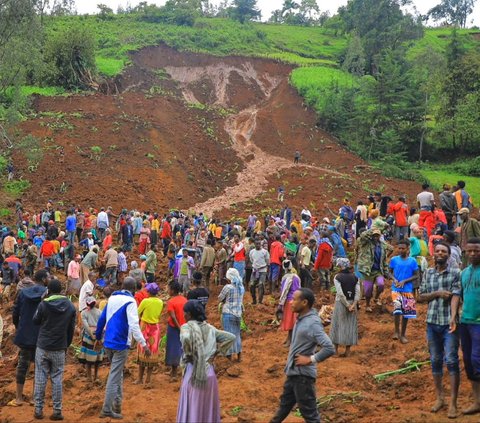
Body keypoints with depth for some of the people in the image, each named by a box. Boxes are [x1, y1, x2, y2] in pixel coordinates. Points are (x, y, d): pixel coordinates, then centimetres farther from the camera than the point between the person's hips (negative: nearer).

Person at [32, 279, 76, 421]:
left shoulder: (43, 304, -10)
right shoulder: (70, 307, 0)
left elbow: (35, 321, 6)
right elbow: (71, 329, 6)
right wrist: (67, 345, 17)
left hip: (43, 347, -2)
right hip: (59, 349, 2)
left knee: (40, 379, 6)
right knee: (57, 379, 6)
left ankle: (38, 409, 8)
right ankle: (57, 411, 6)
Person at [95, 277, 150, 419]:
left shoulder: (112, 298, 9)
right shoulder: (130, 301, -13)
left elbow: (102, 319, 13)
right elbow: (133, 325, -22)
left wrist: (98, 338, 23)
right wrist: (143, 344, -20)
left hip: (108, 343, 7)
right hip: (120, 344, -7)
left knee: (117, 373, 20)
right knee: (115, 376, -2)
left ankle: (117, 403, 21)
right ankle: (107, 409, 0)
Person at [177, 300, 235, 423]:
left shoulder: (187, 327, -8)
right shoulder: (209, 328, 7)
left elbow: (185, 338, -31)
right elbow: (231, 337, 9)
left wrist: (188, 355, -15)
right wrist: (216, 352, 9)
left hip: (194, 373, -5)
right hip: (209, 373, 5)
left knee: (192, 410, 5)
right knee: (208, 409, 16)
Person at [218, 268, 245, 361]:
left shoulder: (228, 287, -16)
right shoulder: (241, 287, 2)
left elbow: (219, 299, -7)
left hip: (228, 313, -6)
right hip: (238, 313, 6)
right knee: (237, 334, 17)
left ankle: (229, 355, 10)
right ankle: (239, 355, 21)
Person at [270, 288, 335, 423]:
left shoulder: (312, 323, -23)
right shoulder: (301, 318, 5)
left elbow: (329, 349, -30)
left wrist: (311, 359, -21)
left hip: (303, 374, -9)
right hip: (292, 372, 9)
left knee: (308, 411, 3)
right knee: (285, 404, 24)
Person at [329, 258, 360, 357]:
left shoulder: (337, 277, -10)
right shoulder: (355, 277, 2)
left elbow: (340, 293, -17)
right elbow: (358, 293, -8)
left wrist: (347, 306, -12)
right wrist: (353, 305, -13)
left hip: (341, 303, -3)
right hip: (352, 303, 3)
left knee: (338, 324, 9)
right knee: (350, 326, 10)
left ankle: (335, 349, 14)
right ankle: (347, 350, 12)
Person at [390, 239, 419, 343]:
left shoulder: (412, 261, -2)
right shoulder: (394, 260, -1)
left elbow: (416, 276, 0)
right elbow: (390, 272, 9)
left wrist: (404, 281, -12)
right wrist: (394, 279, -10)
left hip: (408, 290, 1)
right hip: (396, 289, -1)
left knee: (406, 312, 6)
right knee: (397, 309, -20)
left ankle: (403, 334, 22)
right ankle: (397, 331, 2)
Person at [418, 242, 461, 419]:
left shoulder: (455, 273, -3)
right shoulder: (428, 273, 9)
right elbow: (420, 298, 6)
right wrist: (438, 293, -11)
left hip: (449, 323, -4)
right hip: (432, 323, 4)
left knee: (451, 361, -6)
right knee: (435, 361, 10)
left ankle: (453, 403, -1)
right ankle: (439, 398, 21)